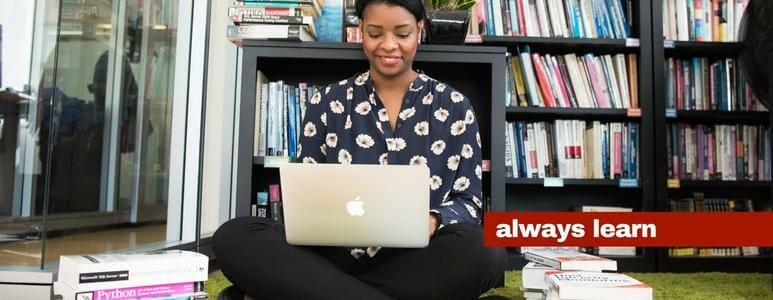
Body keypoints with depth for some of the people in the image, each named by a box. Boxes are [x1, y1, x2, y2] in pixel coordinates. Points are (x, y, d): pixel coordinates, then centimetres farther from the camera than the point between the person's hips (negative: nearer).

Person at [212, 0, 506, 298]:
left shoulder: (454, 106, 7)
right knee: (234, 236, -24)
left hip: (420, 261, 0)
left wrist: (433, 222, -18)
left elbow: (469, 202, 6)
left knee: (485, 250, -35)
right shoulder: (326, 103, 9)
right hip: (339, 257, 1)